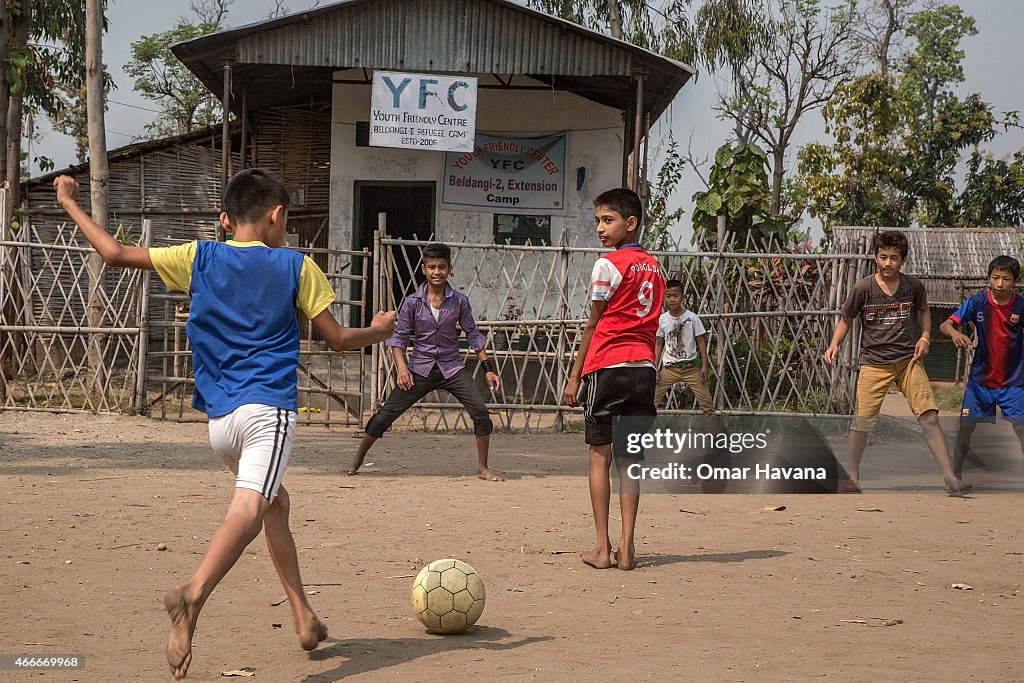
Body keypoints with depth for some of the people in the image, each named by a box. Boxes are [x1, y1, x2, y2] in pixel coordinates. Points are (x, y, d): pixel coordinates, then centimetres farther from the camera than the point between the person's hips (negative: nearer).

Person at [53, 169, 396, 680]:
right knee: (248, 508, -22)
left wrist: (71, 204, 22)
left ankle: (304, 617, 26)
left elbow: (115, 253, 8)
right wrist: (378, 331, 28)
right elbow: (338, 339, 7)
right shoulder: (297, 267, 4)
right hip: (269, 407, -5)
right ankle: (194, 594, -49)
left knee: (275, 503, 24)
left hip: (218, 420, 5)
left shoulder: (199, 259, 9)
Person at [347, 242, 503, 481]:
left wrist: (488, 369, 0)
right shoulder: (412, 302, -6)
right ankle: (357, 460, 17)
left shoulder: (459, 301, -3)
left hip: (452, 368, 1)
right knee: (386, 414, -2)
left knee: (480, 412, -15)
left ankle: (482, 468, 0)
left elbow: (473, 335, 5)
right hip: (420, 369, -1)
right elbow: (399, 336, 0)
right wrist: (401, 367, -15)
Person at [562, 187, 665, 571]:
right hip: (644, 367, 6)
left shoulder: (608, 265, -6)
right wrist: (648, 370, 16)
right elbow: (650, 325, 13)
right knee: (630, 458, 7)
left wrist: (574, 376, 2)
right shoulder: (654, 267, 14)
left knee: (599, 454, 1)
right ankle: (626, 548, 3)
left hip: (608, 366, -6)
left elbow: (593, 325, -3)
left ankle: (602, 548, -1)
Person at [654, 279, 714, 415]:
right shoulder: (662, 319, 0)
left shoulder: (692, 317, -6)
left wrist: (704, 366, -5)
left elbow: (701, 342, 0)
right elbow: (659, 344, 8)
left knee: (706, 402, -3)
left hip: (691, 367, -1)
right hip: (669, 368, 1)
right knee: (652, 400, -6)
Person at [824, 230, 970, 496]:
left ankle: (950, 479, -6)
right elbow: (846, 320, 6)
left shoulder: (914, 286, 0)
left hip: (908, 360, 1)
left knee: (929, 416, -8)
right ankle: (852, 477, 15)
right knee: (862, 420, -6)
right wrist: (834, 345, -9)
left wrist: (925, 336, 4)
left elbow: (923, 310, 20)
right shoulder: (864, 288, -6)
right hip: (874, 362, -1)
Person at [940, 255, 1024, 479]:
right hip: (980, 379, 1)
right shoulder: (978, 302, -10)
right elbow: (945, 325, -16)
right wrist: (954, 332, -37)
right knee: (966, 427, 5)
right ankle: (955, 473, 22)